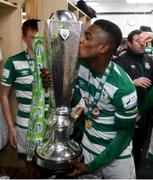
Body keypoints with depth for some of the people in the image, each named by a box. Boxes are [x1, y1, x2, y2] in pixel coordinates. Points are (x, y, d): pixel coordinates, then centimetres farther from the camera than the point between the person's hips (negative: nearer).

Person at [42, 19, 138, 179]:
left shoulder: (123, 87, -29)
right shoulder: (79, 65, -12)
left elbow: (125, 133, -18)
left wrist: (92, 166, -17)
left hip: (116, 156, -4)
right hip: (87, 148, 5)